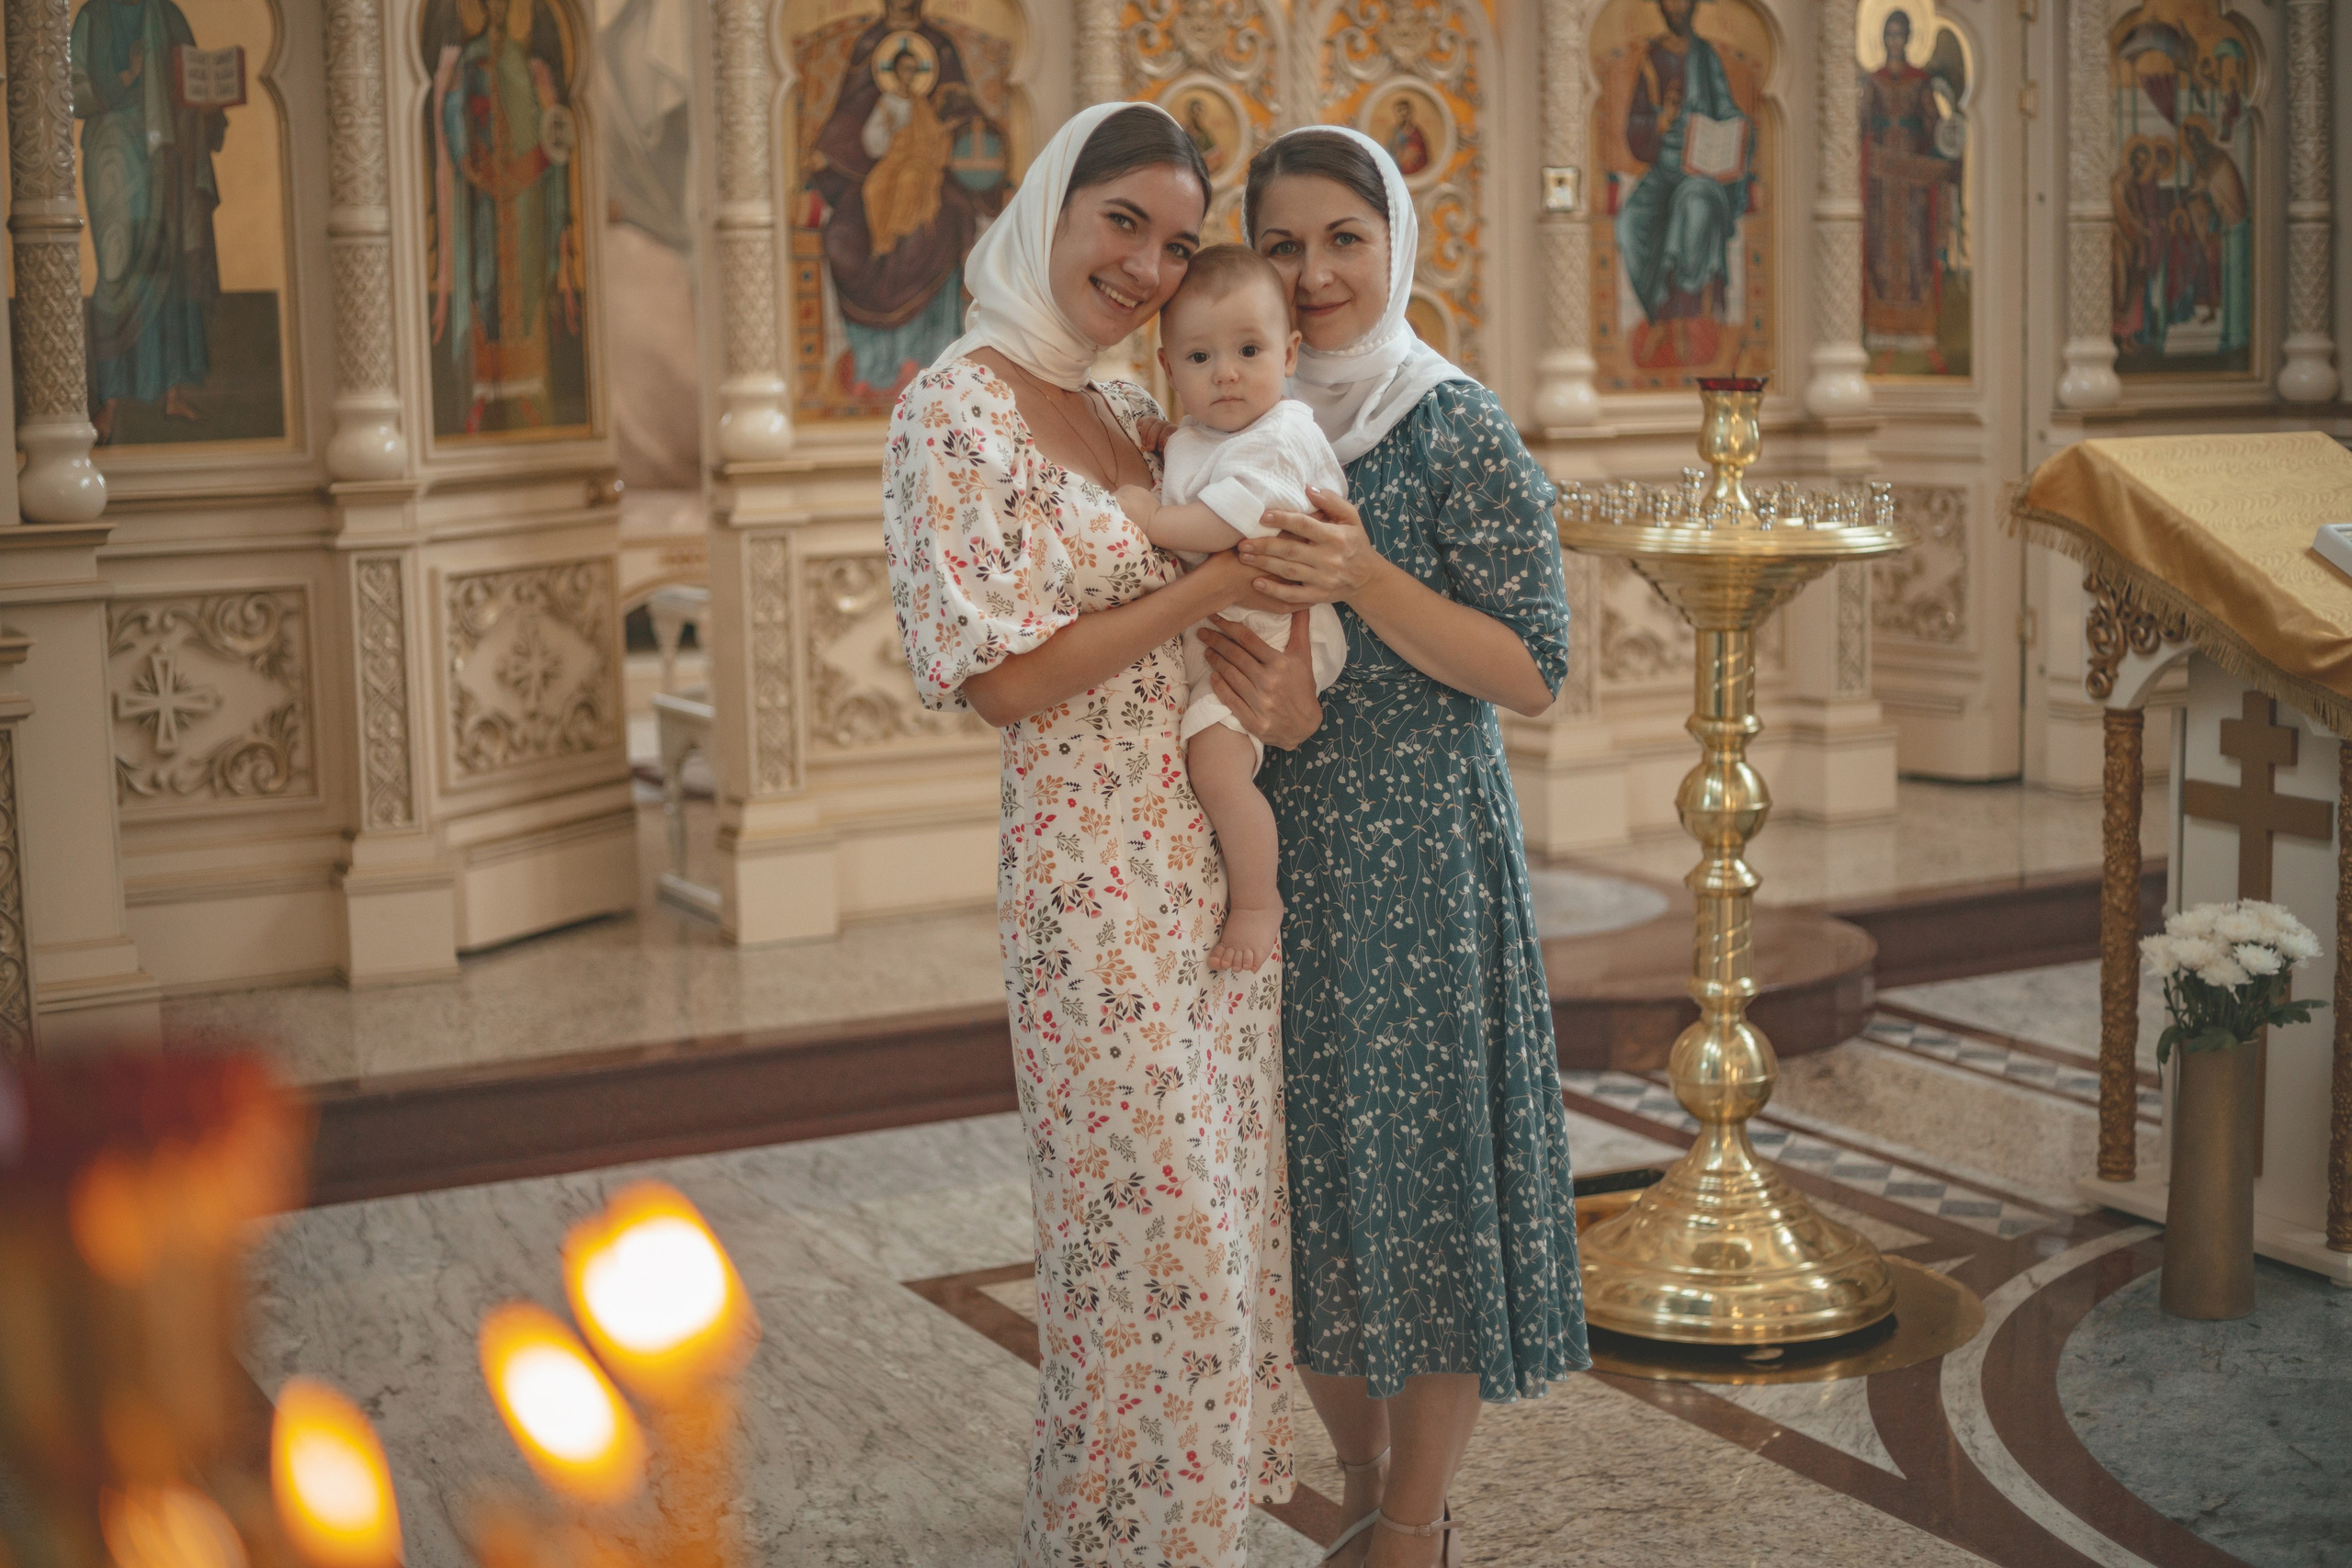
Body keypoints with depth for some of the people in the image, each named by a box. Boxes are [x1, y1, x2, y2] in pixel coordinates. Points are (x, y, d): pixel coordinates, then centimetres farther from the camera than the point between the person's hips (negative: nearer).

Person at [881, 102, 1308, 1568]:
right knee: (1149, 1231, 0)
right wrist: (1209, 587, -16)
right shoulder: (961, 409, -13)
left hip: (1222, 860, 8)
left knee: (1224, 1211, 16)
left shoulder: (1133, 410, 11)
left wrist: (1281, 688, -4)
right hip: (1099, 881, -8)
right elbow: (1002, 679, -18)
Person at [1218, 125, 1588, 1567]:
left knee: (1423, 1170, 1)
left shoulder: (1459, 429, -8)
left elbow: (1535, 674, -10)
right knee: (1304, 1179, 11)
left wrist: (1365, 582, -24)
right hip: (1268, 852, 6)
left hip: (1419, 854, -5)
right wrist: (1232, 653, -13)